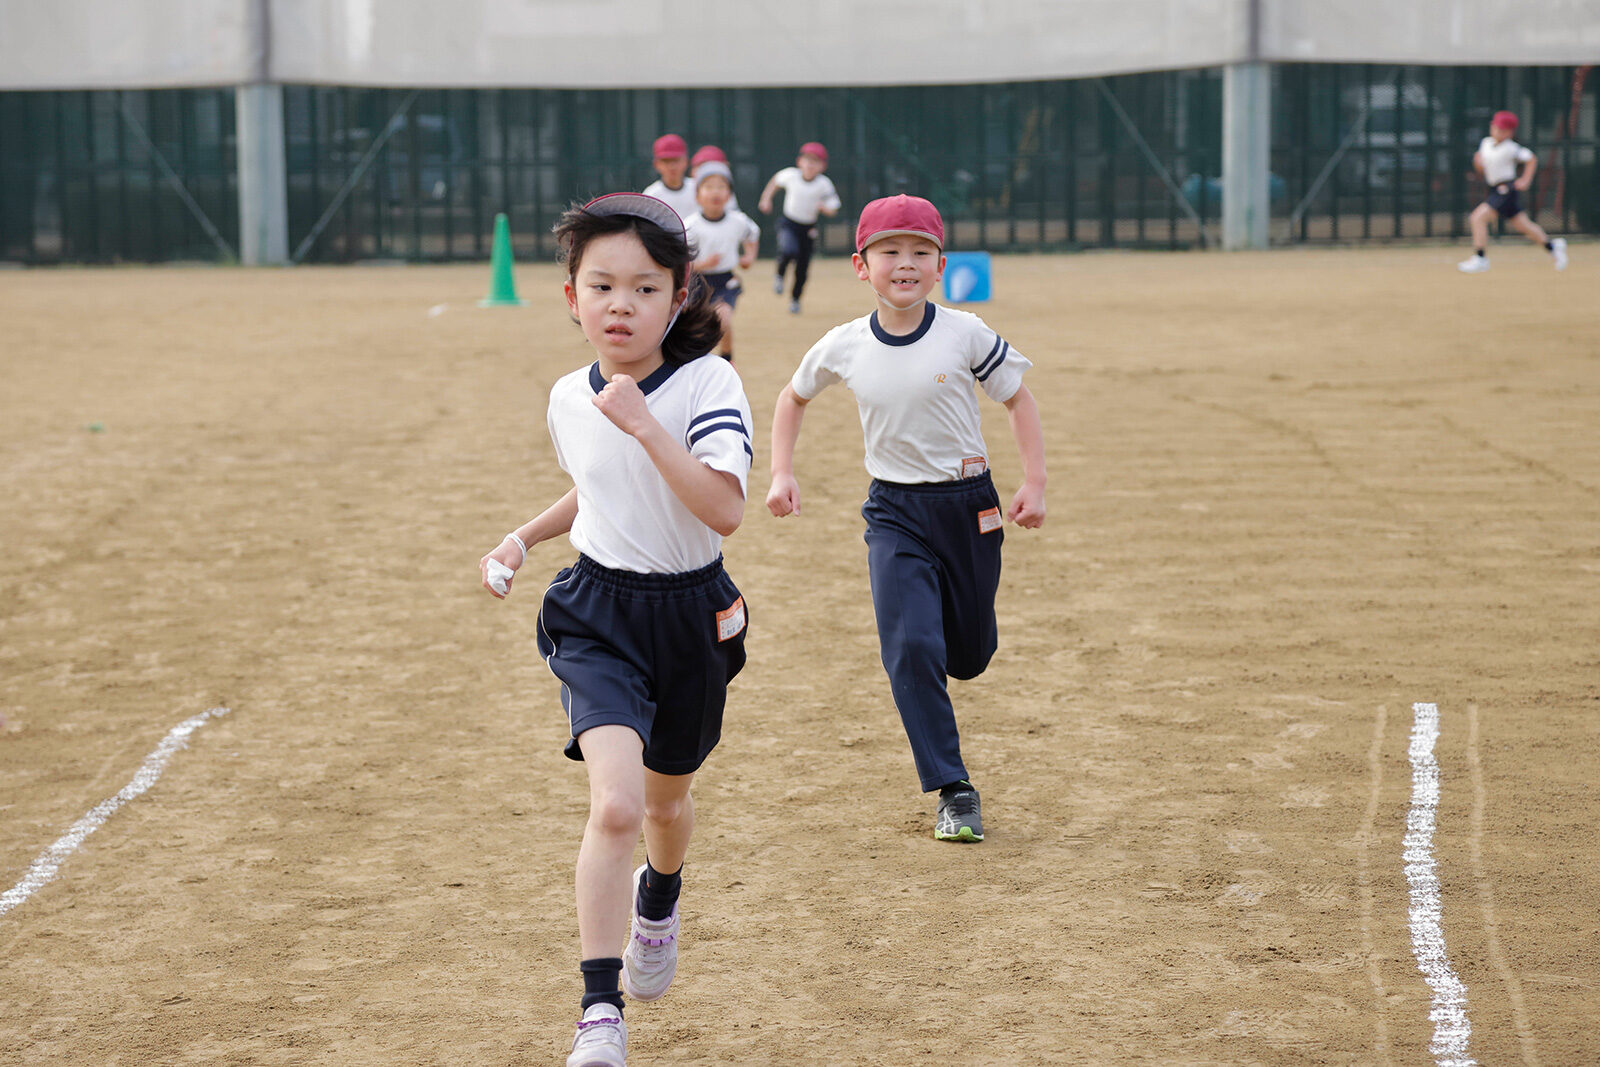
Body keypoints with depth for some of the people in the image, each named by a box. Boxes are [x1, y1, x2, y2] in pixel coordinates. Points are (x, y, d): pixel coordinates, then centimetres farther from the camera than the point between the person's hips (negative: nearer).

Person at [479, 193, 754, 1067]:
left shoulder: (708, 383, -16)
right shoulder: (569, 399, -2)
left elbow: (725, 510, -29)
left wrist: (643, 422, -32)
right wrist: (522, 538, 8)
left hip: (690, 612, 0)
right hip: (598, 614, 1)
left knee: (667, 798, 22)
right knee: (615, 805, -21)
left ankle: (658, 902, 58)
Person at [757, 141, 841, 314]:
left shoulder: (824, 184, -12)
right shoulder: (790, 175, -10)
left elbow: (833, 211, -8)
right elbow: (776, 181, 13)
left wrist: (824, 207, -30)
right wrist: (766, 199, 6)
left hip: (808, 228, 1)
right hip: (788, 224, -1)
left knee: (803, 268, 6)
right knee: (789, 251, -31)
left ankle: (795, 298, 31)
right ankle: (780, 276, 1)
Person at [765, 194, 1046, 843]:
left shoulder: (964, 335, -11)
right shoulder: (843, 348, -5)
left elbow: (1017, 399, 0)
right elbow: (793, 398, 14)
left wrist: (1034, 484, -7)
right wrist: (782, 474, 4)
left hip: (968, 503, 0)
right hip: (894, 511, 0)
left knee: (970, 656, 11)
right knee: (910, 648, -15)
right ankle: (953, 791, -7)